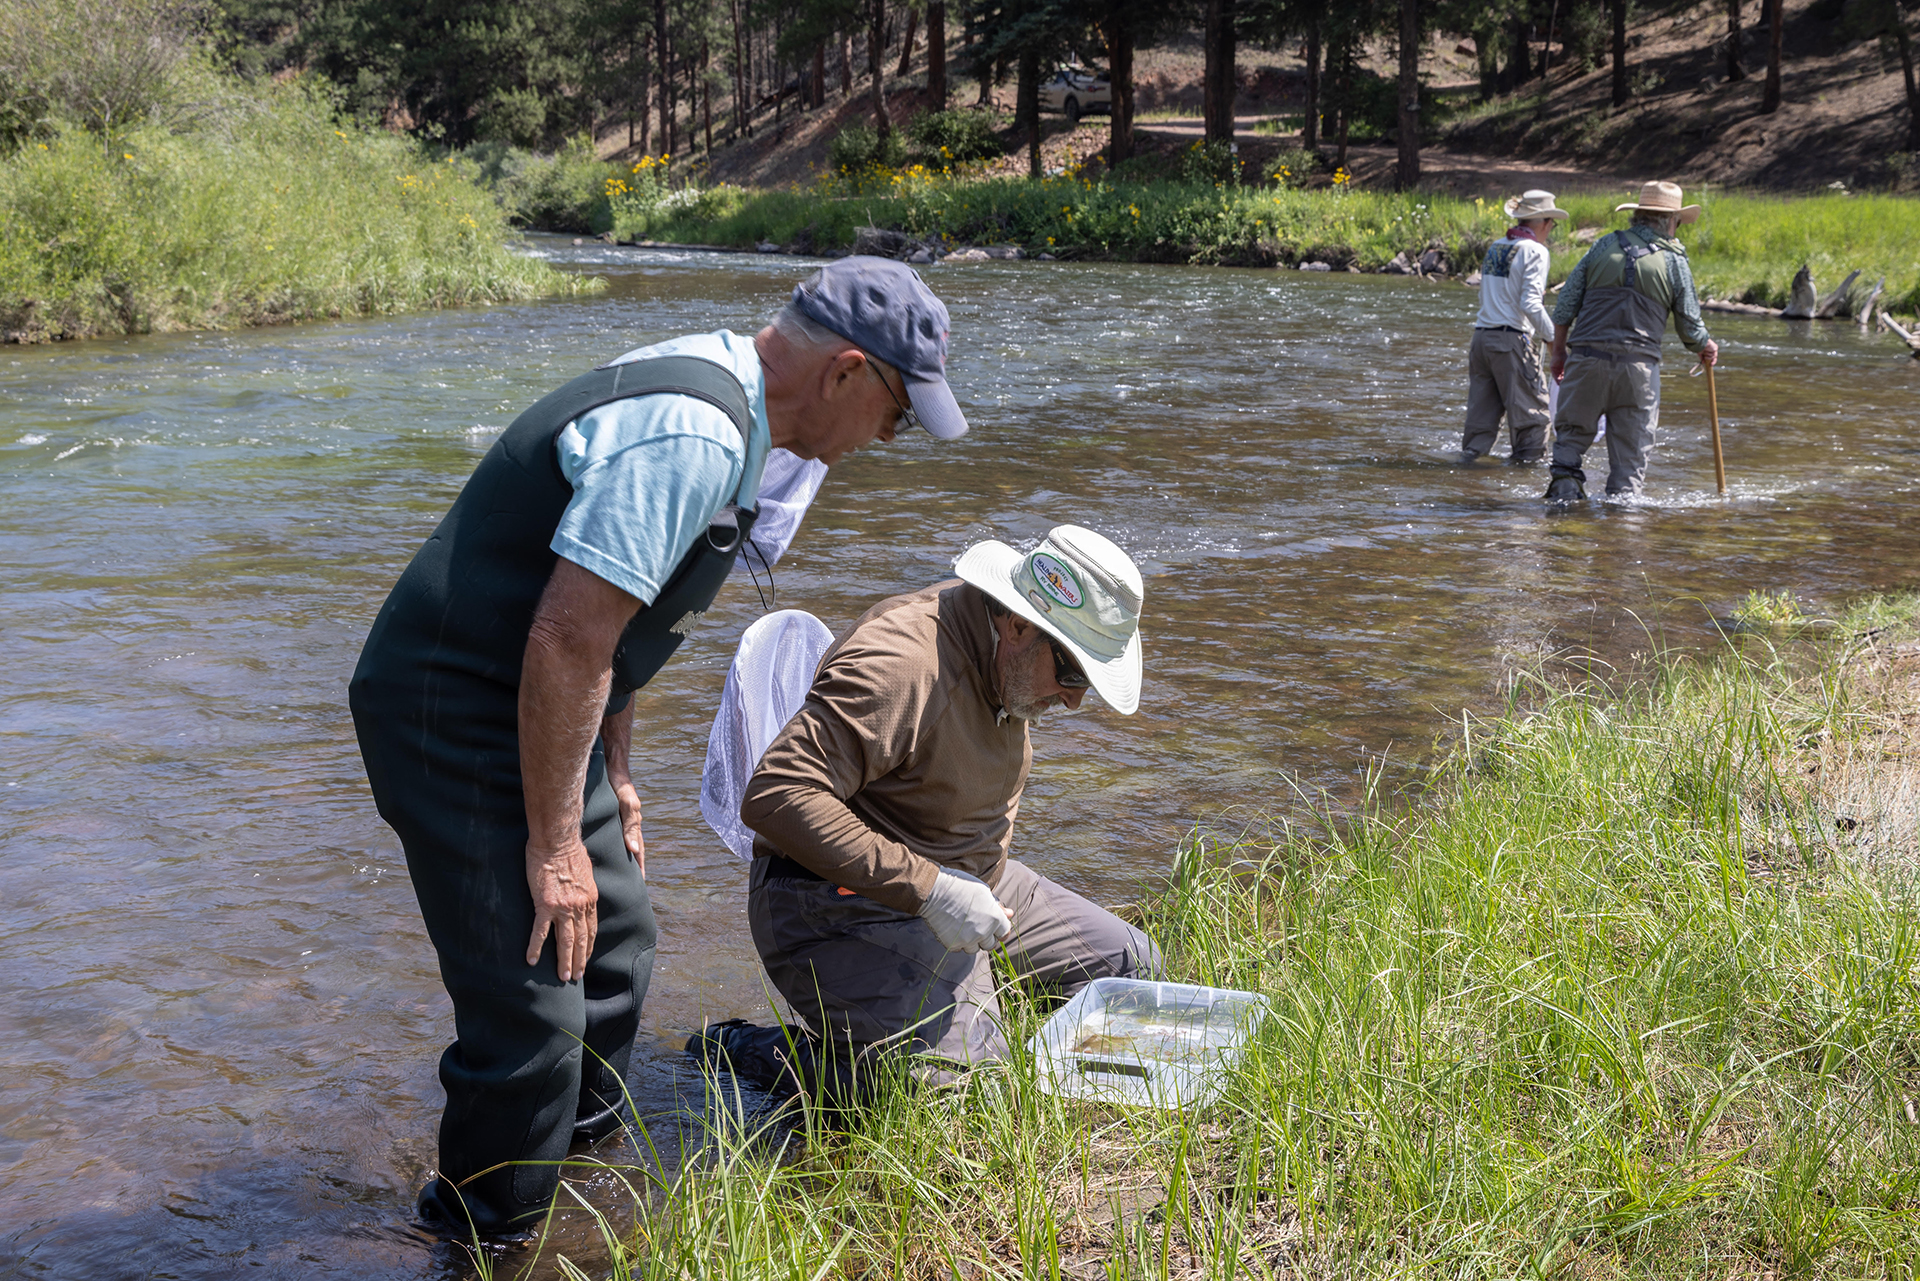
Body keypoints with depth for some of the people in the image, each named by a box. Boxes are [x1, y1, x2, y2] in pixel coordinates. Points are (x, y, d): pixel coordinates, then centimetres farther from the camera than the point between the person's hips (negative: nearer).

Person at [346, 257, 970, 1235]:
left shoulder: (715, 396, 9)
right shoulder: (690, 437, -25)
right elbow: (565, 641, -28)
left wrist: (614, 773, 21)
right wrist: (555, 843, -20)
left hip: (529, 710, 11)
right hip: (454, 714, -11)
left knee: (614, 941, 21)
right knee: (533, 1010, -9)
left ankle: (585, 1157, 38)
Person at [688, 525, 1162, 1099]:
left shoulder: (1004, 656, 4)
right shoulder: (902, 664, -28)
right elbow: (774, 797, -37)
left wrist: (988, 879, 14)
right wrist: (927, 891, -35)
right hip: (844, 900, -9)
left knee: (1132, 967, 8)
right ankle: (741, 1049, -6)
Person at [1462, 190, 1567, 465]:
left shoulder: (1495, 248, 14)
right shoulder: (1534, 251, -7)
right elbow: (1530, 304, -16)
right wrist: (1554, 338, -9)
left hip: (1481, 336, 7)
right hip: (1512, 339, -7)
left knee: (1481, 410, 12)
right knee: (1531, 411, 2)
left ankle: (1470, 453, 11)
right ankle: (1527, 459, 2)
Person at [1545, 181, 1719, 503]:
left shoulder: (1605, 245, 8)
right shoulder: (1674, 260, 4)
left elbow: (1567, 302, 6)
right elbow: (1690, 326, 6)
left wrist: (1559, 351, 15)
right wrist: (1706, 347, 27)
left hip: (1587, 357, 1)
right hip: (1639, 364, -1)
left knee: (1571, 431, 13)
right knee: (1631, 449, 8)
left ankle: (1564, 481, -6)